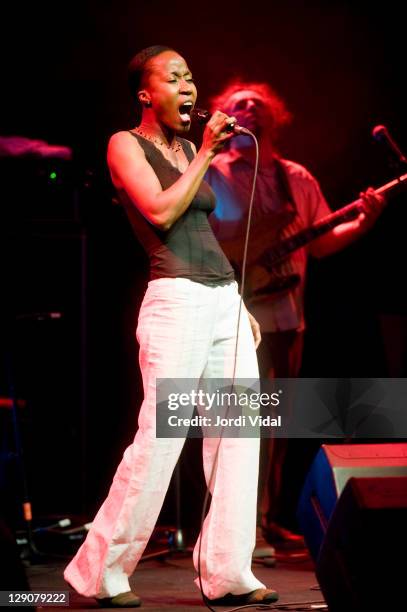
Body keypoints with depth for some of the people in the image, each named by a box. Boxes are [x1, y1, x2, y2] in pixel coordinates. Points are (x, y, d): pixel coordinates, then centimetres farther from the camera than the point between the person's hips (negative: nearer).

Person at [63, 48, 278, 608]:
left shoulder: (188, 149, 20)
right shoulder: (126, 145, 0)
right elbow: (161, 212, -15)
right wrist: (206, 153, -8)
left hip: (225, 299, 8)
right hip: (176, 302, -8)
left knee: (240, 437, 1)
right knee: (159, 442, -9)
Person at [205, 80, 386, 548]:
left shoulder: (298, 179, 16)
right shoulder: (212, 174, 1)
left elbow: (320, 243, 15)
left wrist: (360, 224, -1)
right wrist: (229, 260, -19)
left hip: (285, 317, 5)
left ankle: (272, 519, 19)